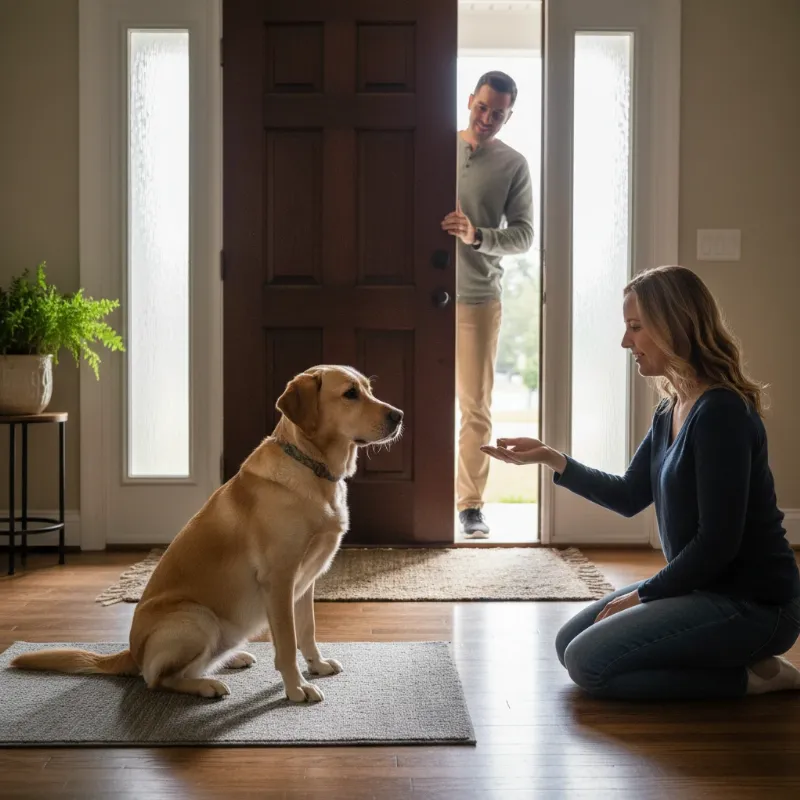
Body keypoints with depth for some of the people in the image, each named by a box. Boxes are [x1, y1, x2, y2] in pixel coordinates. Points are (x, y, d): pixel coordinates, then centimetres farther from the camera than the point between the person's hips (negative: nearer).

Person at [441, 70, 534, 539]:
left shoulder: (513, 165, 3)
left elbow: (524, 235, -2)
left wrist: (477, 236, -19)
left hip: (478, 298, -1)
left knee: (476, 405, 1)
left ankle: (471, 504, 10)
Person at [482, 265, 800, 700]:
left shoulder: (722, 413, -22)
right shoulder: (671, 410, 6)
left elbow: (718, 542, -24)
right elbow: (629, 496, 14)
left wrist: (643, 595, -12)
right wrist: (552, 459, 3)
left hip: (752, 604, -10)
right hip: (702, 586, 10)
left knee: (589, 663, -14)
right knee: (569, 643, 13)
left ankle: (752, 676, -4)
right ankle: (738, 660, 11)